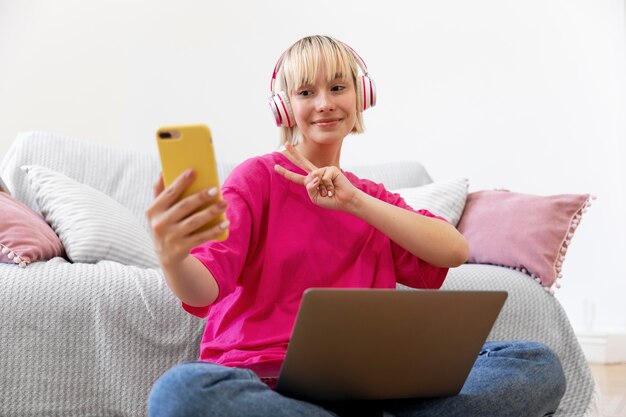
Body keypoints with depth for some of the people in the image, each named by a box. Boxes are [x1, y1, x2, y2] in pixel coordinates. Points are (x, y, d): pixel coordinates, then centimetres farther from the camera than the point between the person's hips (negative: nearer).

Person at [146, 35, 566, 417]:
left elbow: (455, 251, 0)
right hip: (261, 378, -3)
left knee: (539, 364, -13)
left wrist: (353, 201, -9)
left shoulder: (373, 198, 20)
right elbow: (206, 289, -11)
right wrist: (173, 258, -36)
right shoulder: (258, 177, 5)